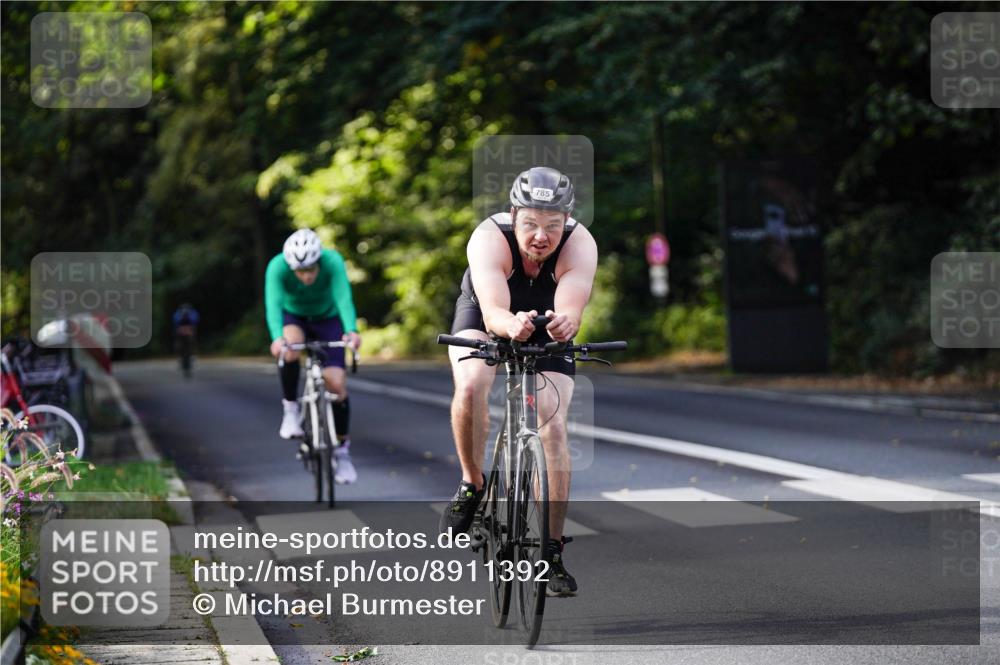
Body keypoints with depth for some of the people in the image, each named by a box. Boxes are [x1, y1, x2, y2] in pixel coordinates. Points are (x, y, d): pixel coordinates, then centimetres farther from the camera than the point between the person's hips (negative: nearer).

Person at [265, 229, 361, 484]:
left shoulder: (333, 262, -32)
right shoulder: (277, 267, -32)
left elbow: (344, 298, -43)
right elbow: (273, 303, -43)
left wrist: (352, 331, -61)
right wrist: (277, 337, -61)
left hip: (327, 319, 0)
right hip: (294, 317, 0)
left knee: (337, 384, -12)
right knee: (290, 348, -36)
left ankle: (342, 450, 6)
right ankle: (290, 409, -15)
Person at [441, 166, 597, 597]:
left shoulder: (580, 245, -32)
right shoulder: (490, 238, -35)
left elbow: (572, 308, -46)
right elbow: (493, 312, -48)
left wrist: (566, 321, -70)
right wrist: (512, 324, -71)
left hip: (547, 327, 1)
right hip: (484, 316, -1)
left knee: (554, 425, -13)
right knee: (471, 387, -31)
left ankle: (553, 553, -5)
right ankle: (472, 485, -7)